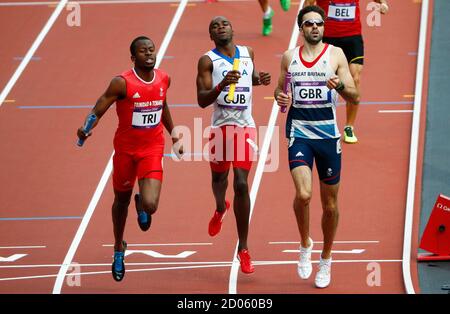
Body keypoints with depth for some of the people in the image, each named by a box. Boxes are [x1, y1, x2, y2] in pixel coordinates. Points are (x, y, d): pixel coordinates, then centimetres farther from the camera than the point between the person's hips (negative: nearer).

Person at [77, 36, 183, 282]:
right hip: (126, 148, -2)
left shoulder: (163, 79, -2)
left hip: (152, 149, 2)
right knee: (121, 201, 16)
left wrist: (173, 133, 25)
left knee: (150, 205, -16)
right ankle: (119, 249, 40)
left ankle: (141, 205, 25)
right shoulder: (122, 83, -16)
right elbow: (98, 110, -17)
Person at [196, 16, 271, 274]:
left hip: (246, 127, 1)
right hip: (221, 127, -1)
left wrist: (260, 79, 7)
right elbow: (202, 100, -13)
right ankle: (220, 209, 56)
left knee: (241, 184, -10)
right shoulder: (208, 61, -6)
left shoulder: (247, 53, 7)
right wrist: (222, 85, -30)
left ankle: (243, 248, -4)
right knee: (219, 177, 17)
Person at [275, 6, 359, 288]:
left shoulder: (336, 54, 0)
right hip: (299, 132, 0)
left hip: (328, 134, 0)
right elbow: (280, 89, 20)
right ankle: (305, 244, 4)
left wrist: (340, 86, -23)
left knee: (330, 204, 8)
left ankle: (326, 259, 28)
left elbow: (355, 97, -2)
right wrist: (280, 97, -4)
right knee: (303, 194, -21)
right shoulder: (289, 57, 7)